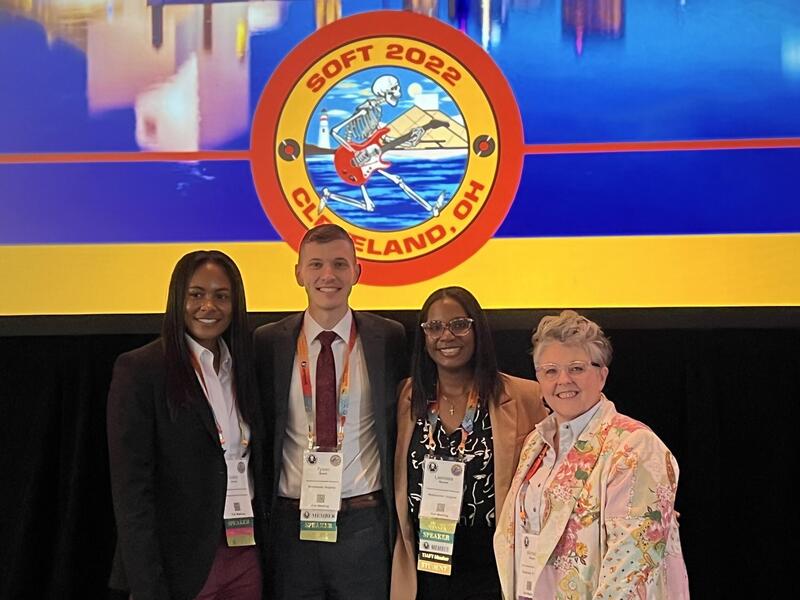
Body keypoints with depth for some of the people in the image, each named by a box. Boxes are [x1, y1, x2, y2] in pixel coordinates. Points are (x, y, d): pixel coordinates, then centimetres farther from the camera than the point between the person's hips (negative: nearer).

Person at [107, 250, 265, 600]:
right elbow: (130, 486, -12)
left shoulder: (245, 368, 9)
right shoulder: (139, 370, -8)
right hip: (178, 562, -5)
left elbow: (254, 464, 11)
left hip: (246, 555, 5)